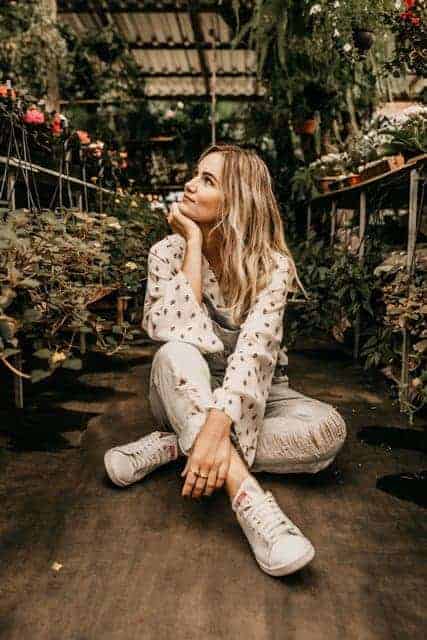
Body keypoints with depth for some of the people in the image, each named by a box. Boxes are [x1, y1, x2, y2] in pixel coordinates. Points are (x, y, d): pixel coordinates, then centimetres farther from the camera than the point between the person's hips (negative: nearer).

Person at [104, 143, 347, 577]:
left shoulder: (272, 264, -14)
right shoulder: (168, 252, -8)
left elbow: (256, 345, -31)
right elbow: (177, 335, -25)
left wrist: (218, 425, -46)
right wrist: (194, 242, -22)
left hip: (252, 398, 1)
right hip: (185, 394, 0)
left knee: (329, 428, -27)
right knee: (176, 355, -34)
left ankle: (171, 446, -23)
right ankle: (248, 496, -43)